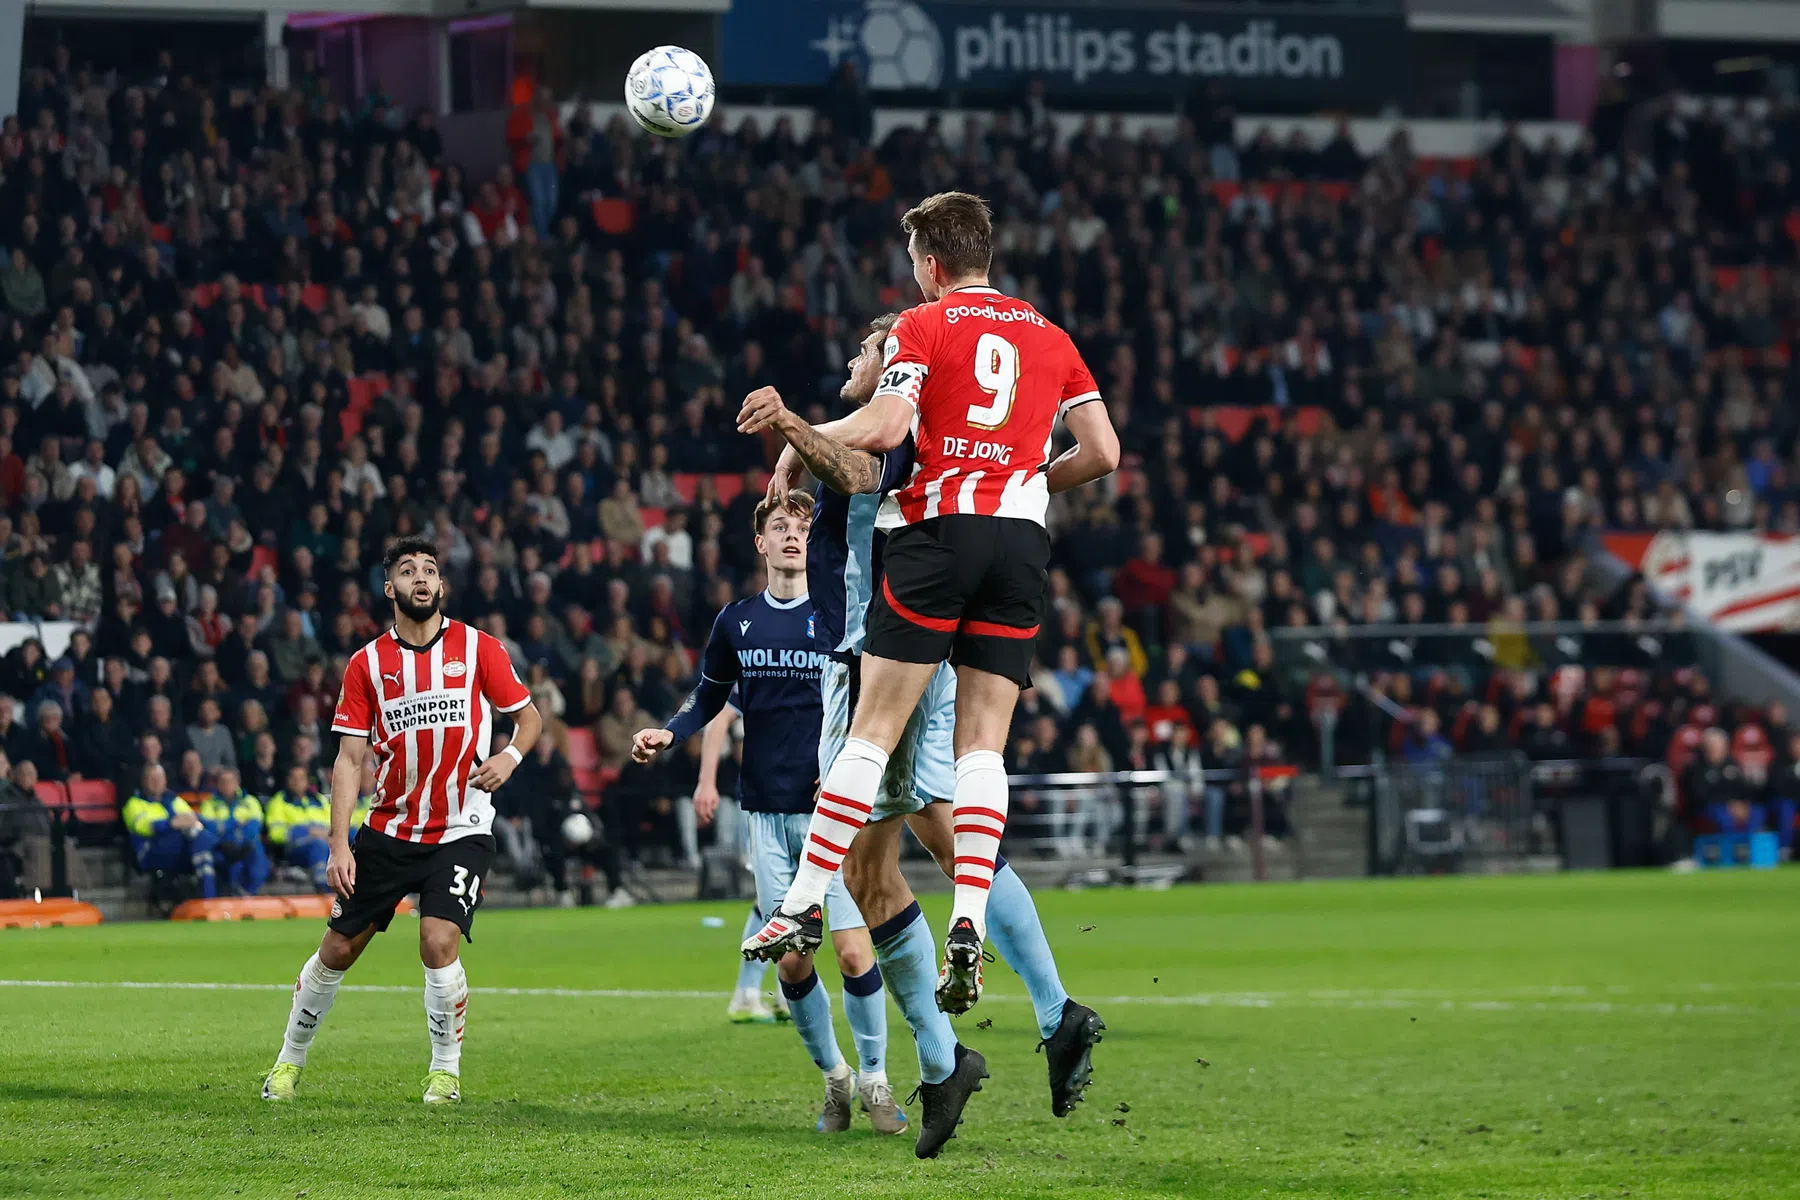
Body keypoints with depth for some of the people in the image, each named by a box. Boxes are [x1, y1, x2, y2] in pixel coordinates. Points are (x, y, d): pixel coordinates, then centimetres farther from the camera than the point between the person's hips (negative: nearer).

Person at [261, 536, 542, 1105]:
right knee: (338, 949, 6)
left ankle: (446, 1070, 0)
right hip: (388, 830, 2)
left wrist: (510, 757, -13)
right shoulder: (367, 664, 1)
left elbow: (528, 716, 9)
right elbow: (349, 759, 1)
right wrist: (339, 844, -7)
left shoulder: (478, 648, -2)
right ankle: (290, 1060, 27)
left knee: (438, 943, -20)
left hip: (460, 830, -2)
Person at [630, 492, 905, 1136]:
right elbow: (709, 697, 18)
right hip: (767, 811, 3)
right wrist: (668, 734, 0)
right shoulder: (736, 621, 7)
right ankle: (834, 1077, 20)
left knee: (854, 952, -11)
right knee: (789, 961, 2)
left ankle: (874, 1078, 6)